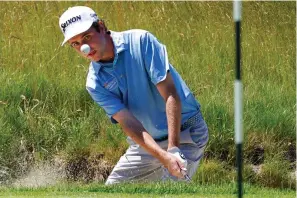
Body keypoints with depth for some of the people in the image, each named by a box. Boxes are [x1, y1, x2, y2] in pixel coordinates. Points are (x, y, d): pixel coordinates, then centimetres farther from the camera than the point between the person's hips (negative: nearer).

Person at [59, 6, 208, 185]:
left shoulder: (141, 41, -17)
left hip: (185, 132, -6)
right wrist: (164, 157, -34)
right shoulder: (96, 83, -6)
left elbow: (171, 95, -22)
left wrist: (173, 148, -30)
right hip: (147, 141, 6)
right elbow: (128, 123, -18)